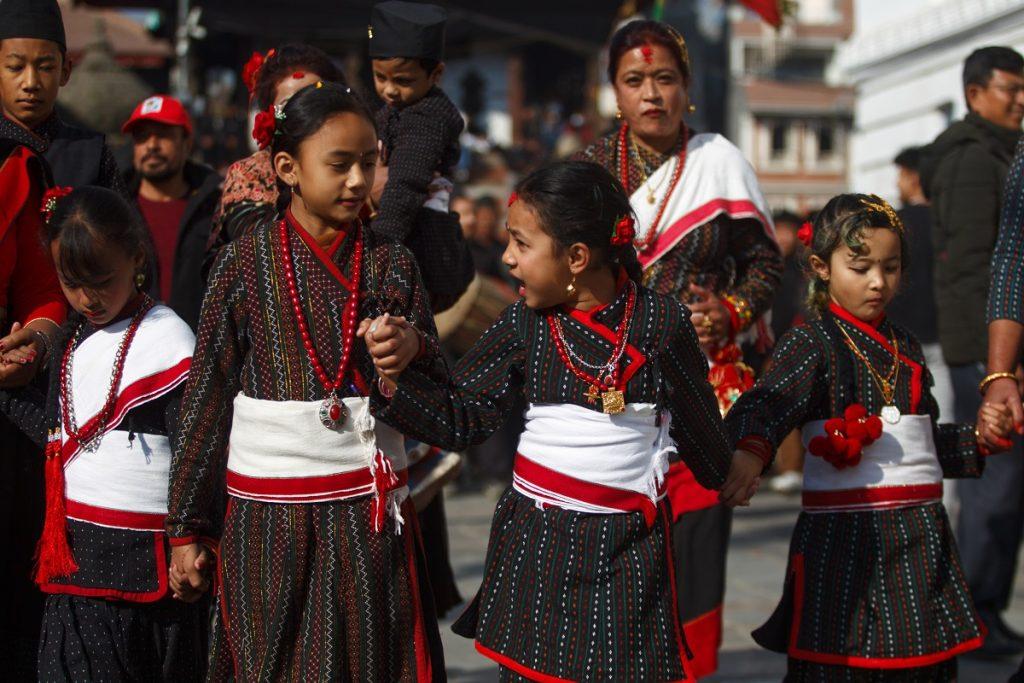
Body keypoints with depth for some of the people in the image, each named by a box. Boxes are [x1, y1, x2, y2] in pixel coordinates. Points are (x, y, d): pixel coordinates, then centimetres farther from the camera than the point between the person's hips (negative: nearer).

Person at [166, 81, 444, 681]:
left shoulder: (392, 264, 3)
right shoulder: (246, 263, -2)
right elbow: (207, 396, 2)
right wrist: (187, 523, 3)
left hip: (370, 513, 1)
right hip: (269, 518, -1)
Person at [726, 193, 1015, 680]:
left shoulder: (907, 348, 16)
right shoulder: (810, 346, -6)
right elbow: (765, 405, -26)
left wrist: (978, 440, 11)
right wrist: (750, 448, -46)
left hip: (922, 541, 6)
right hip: (844, 540, -6)